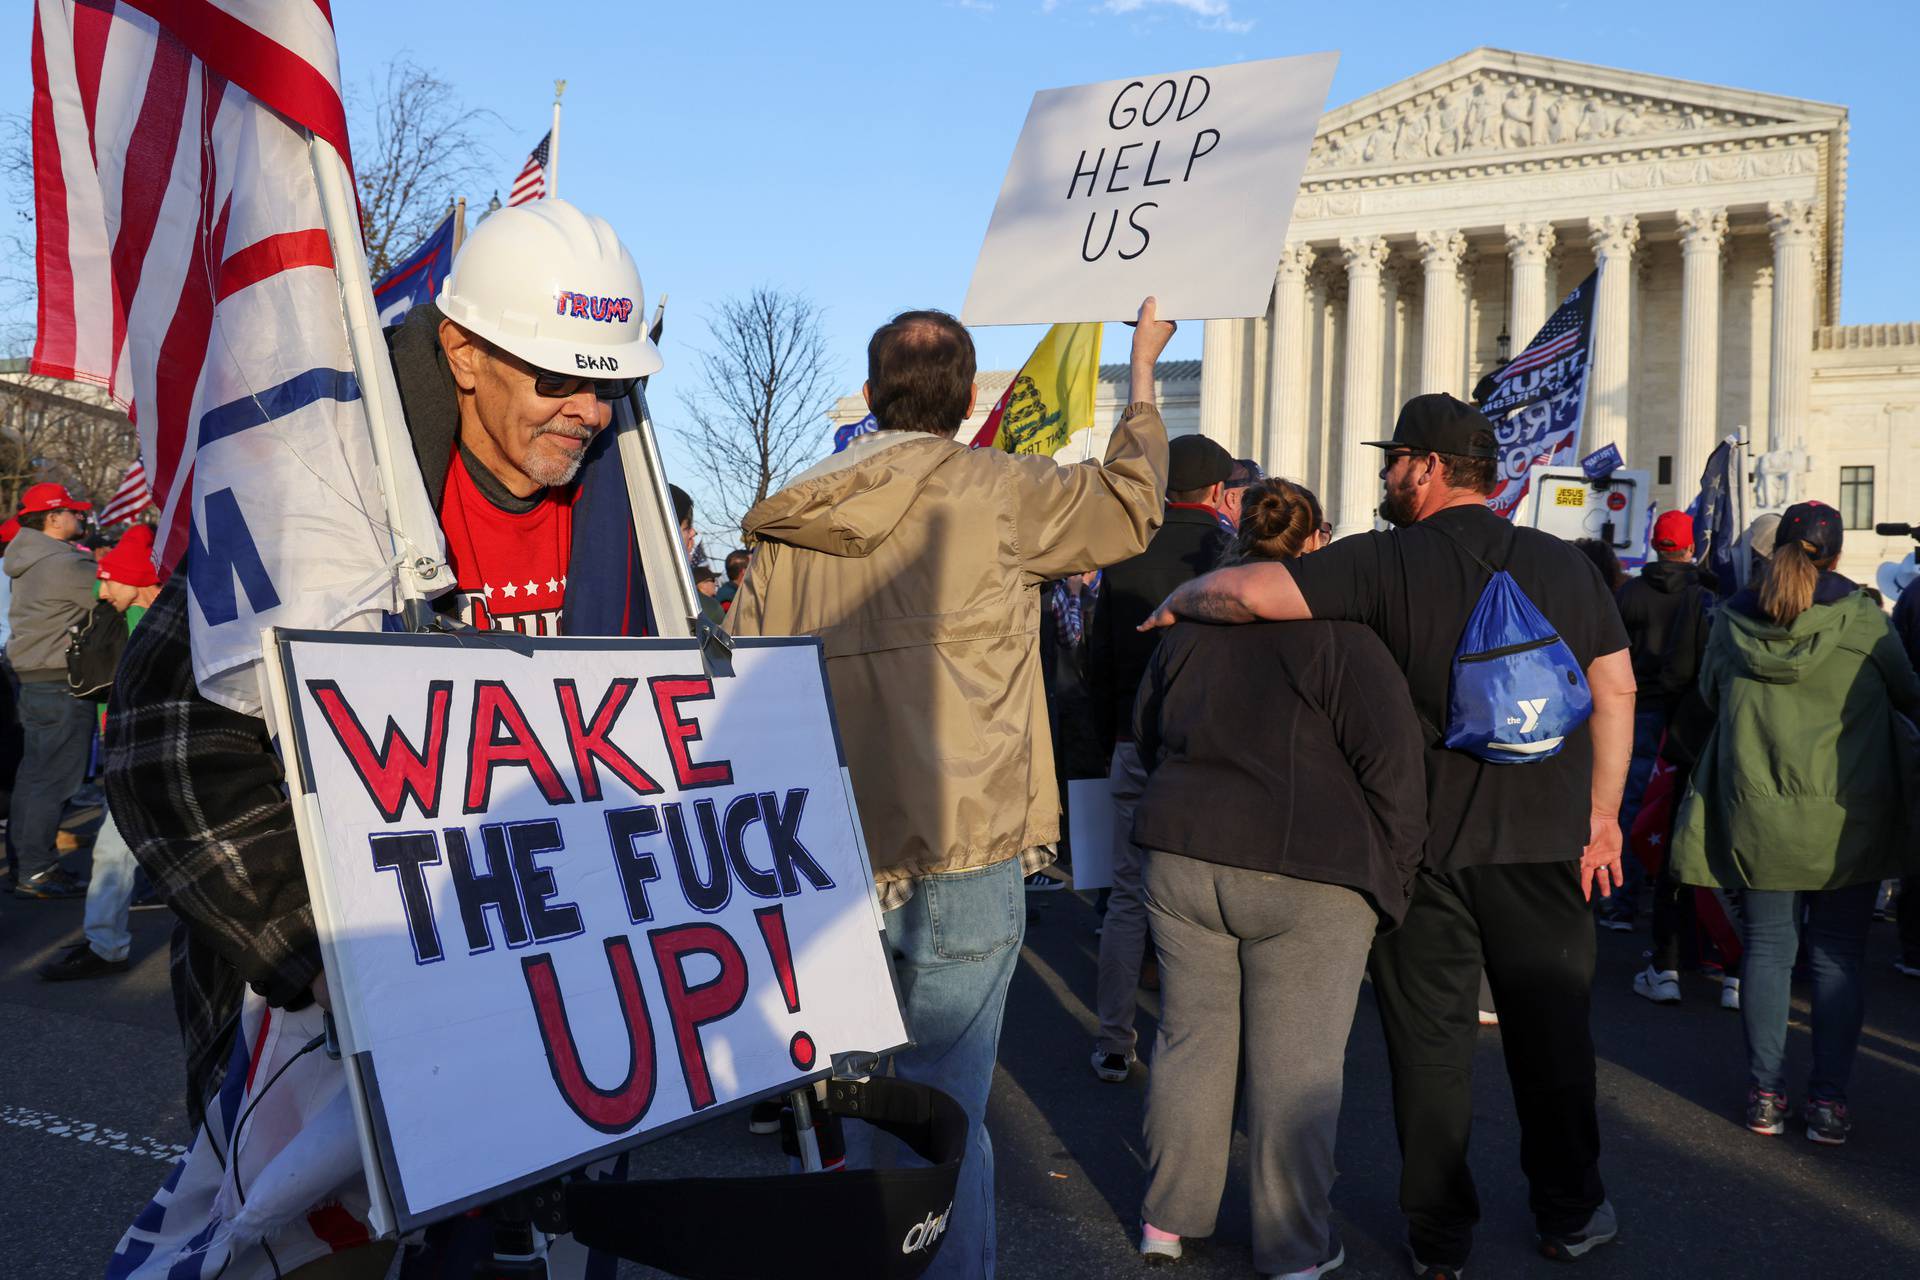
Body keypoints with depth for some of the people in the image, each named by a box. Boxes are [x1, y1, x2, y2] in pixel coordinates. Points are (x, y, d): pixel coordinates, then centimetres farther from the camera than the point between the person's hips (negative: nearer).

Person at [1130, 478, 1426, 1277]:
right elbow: (1392, 765, -11)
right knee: (1297, 1061, 5)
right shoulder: (1340, 632, -9)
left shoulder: (1186, 625, 8)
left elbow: (1148, 738, 20)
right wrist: (1390, 881, -1)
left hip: (1182, 860, 5)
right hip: (1310, 879, -5)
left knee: (1191, 1037, 14)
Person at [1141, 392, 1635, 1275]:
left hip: (1424, 840, -3)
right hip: (1544, 839, 3)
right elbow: (1616, 689, 3)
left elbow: (1248, 592, -20)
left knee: (1429, 1038, 10)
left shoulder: (1389, 563, -10)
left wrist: (1179, 600, 0)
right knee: (1551, 1030, 18)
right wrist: (1601, 813, 9)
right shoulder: (1567, 565, 3)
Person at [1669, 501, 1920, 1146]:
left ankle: (1765, 1094, 12)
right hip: (1847, 818, -1)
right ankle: (1829, 1099, 9)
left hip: (1756, 811, 1)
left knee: (1766, 947, 9)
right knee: (1838, 955, 7)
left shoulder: (1731, 621, -1)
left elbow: (1708, 695, 12)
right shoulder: (1862, 618, -6)